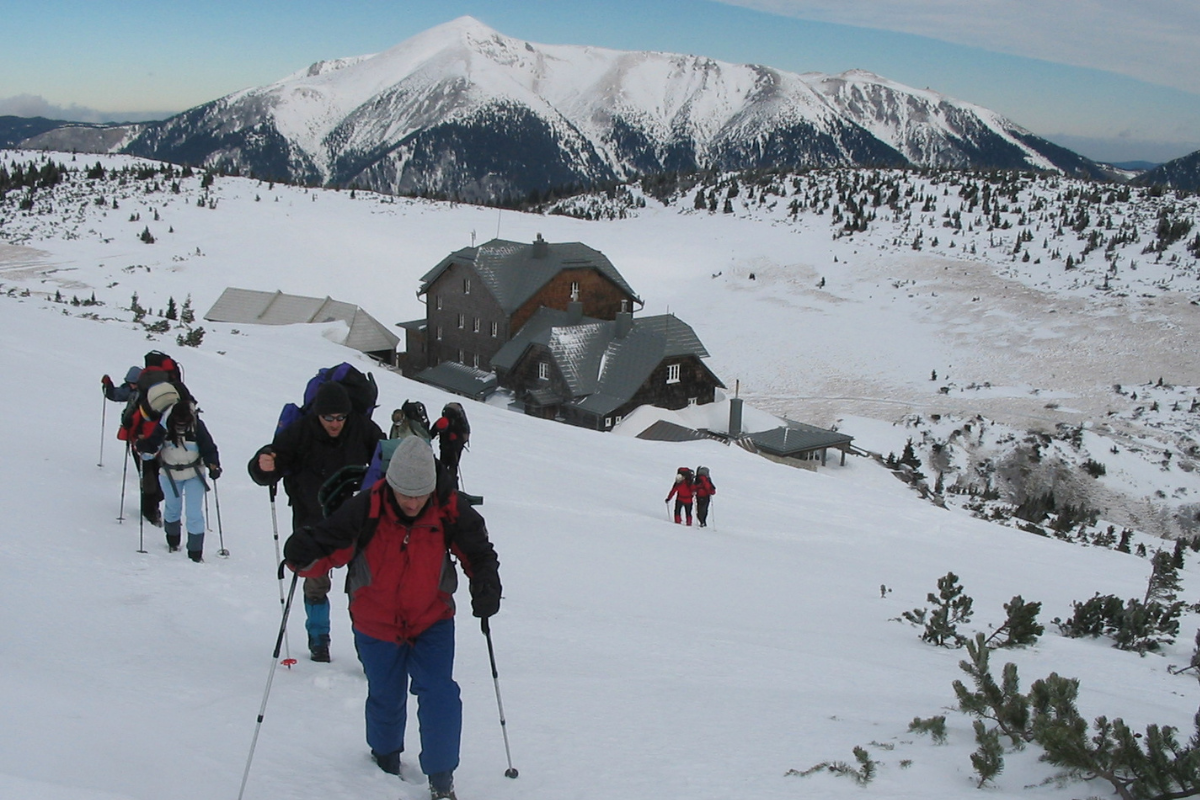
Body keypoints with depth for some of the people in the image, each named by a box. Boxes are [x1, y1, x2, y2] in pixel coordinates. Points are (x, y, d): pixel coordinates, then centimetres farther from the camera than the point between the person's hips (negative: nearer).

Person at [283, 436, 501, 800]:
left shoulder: (450, 511, -18)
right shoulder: (365, 510, -22)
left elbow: (478, 552, -4)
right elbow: (329, 546, -17)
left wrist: (486, 585, -22)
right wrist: (304, 556, -39)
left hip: (432, 622, 0)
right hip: (376, 624, 0)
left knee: (439, 694, -11)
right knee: (386, 697, 16)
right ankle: (385, 754, 47)